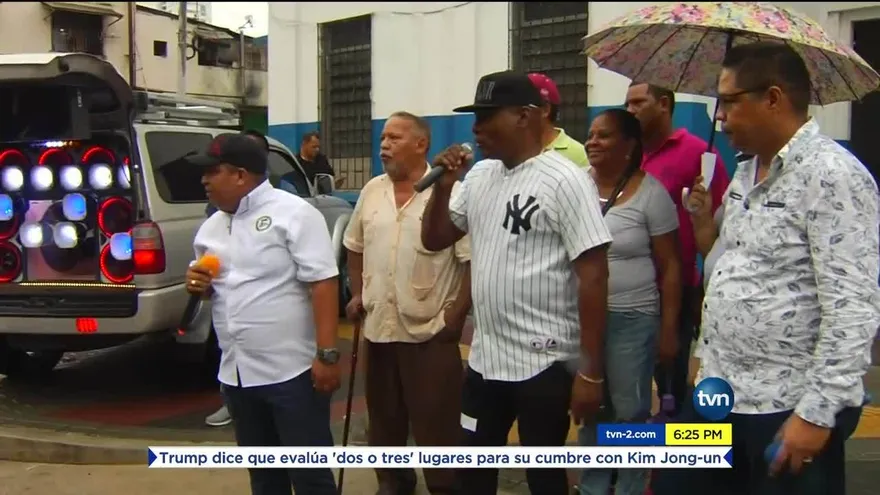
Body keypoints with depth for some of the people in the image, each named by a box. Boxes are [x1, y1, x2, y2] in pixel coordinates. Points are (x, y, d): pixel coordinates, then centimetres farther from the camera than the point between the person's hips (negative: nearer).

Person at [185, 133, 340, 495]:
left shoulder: (293, 213, -10)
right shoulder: (211, 227, 13)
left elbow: (322, 284, -16)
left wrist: (327, 354, -21)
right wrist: (198, 285, 1)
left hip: (292, 371, -7)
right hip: (236, 374, 7)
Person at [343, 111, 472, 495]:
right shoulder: (372, 192, 7)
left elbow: (473, 260, -13)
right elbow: (355, 246, 20)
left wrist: (456, 315, -14)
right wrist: (358, 294, 11)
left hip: (431, 332, -6)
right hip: (378, 328, 6)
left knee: (436, 424, 2)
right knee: (384, 418, 18)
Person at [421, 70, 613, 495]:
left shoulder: (565, 180, -14)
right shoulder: (479, 176, 8)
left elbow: (593, 276, -16)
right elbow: (434, 240, 16)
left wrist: (591, 372, -18)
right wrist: (443, 186, -3)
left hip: (544, 363, -7)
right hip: (483, 358, 7)